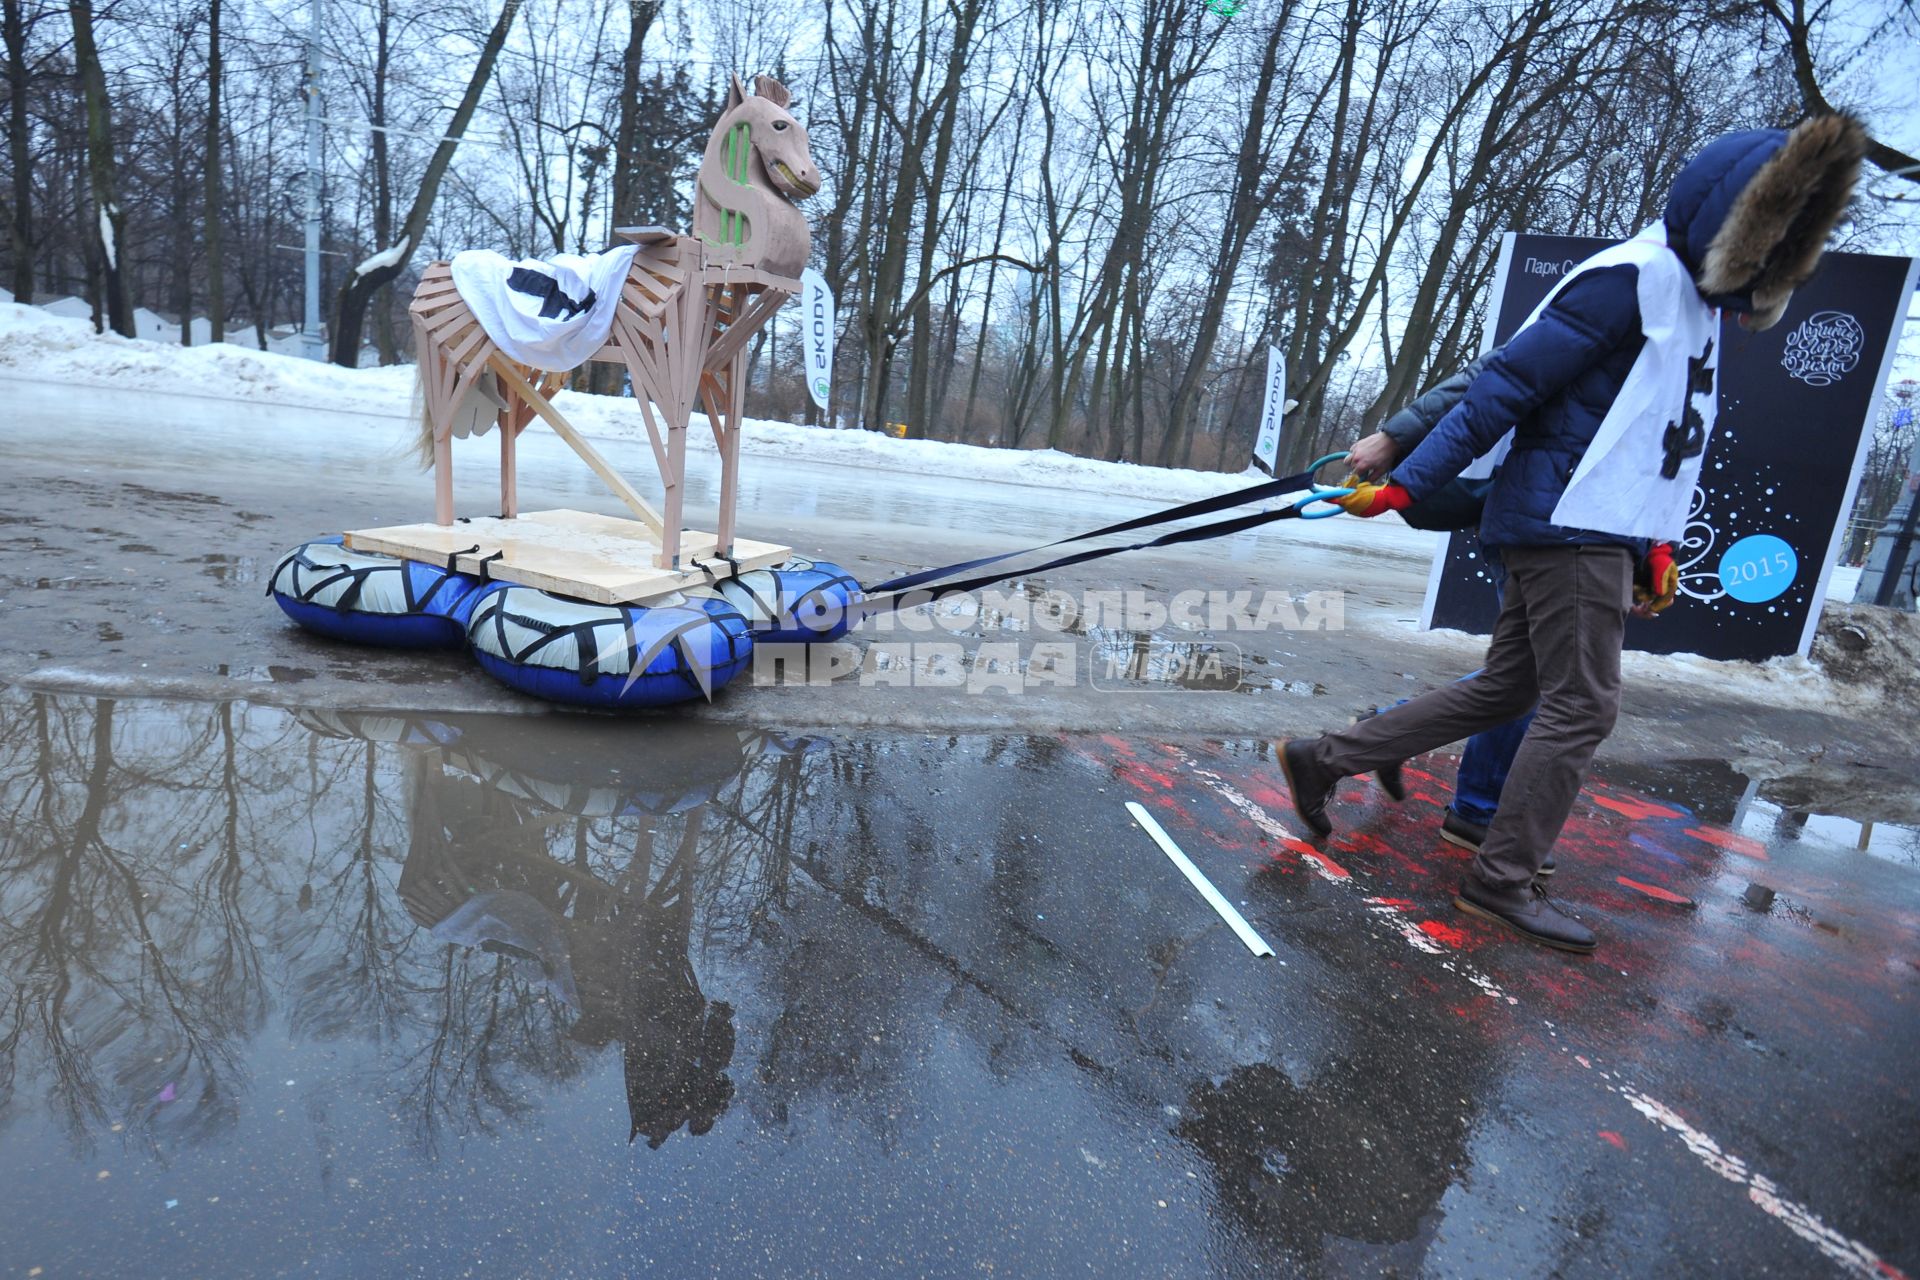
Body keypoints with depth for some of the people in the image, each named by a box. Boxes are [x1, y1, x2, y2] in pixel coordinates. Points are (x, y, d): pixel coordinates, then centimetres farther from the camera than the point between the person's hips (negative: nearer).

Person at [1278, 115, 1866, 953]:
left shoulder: (1698, 299, 19)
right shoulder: (1630, 280, -11)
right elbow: (1503, 387, -17)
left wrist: (1651, 542, 19)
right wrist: (1404, 486, -21)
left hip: (1598, 534, 10)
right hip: (1567, 527, -10)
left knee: (1503, 691, 10)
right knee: (1582, 706, -5)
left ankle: (1322, 760, 15)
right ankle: (1500, 882, 7)